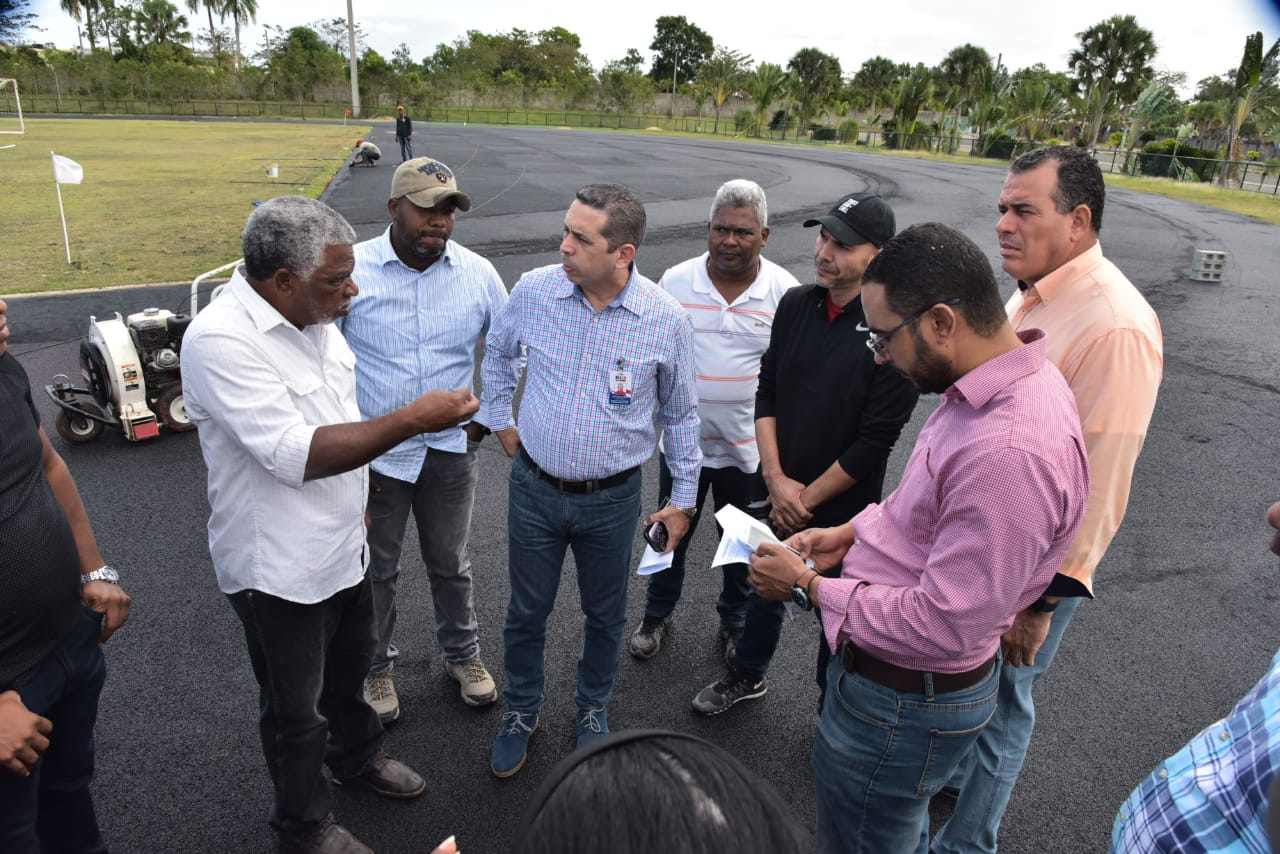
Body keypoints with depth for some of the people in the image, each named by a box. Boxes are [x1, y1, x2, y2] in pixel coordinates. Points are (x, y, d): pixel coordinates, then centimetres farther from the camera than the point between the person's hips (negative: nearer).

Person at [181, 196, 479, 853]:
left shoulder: (312, 315, -1)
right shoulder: (220, 341, -28)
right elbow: (296, 454, -34)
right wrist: (413, 420, -35)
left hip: (343, 547, 8)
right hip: (279, 570, -7)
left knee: (349, 670, 28)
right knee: (295, 709, 15)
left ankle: (357, 756, 55)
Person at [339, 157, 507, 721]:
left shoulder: (477, 273, -6)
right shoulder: (352, 269, -12)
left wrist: (486, 418, 4)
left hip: (450, 449, 2)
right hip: (372, 452, -1)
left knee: (450, 563, 19)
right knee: (376, 570, 15)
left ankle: (462, 653, 42)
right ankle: (376, 668, 39)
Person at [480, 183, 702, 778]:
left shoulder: (666, 320, -14)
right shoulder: (535, 290, -11)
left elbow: (679, 414, -1)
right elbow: (497, 352, 12)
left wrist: (683, 498, 2)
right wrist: (500, 420, 11)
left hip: (613, 499, -1)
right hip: (534, 489, 1)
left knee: (605, 616, 18)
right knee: (526, 612, 16)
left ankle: (593, 711, 45)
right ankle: (520, 712, 42)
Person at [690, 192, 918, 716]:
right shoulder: (796, 304, -3)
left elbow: (875, 440, -18)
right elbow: (767, 393, 1)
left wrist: (807, 498, -12)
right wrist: (777, 481, -8)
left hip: (842, 510, -4)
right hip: (778, 496, 5)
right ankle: (747, 676, 50)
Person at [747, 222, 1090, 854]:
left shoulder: (1011, 451, -35)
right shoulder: (993, 386, -2)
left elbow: (944, 627, -31)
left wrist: (809, 587, -20)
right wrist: (855, 531, 4)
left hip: (904, 701, -9)